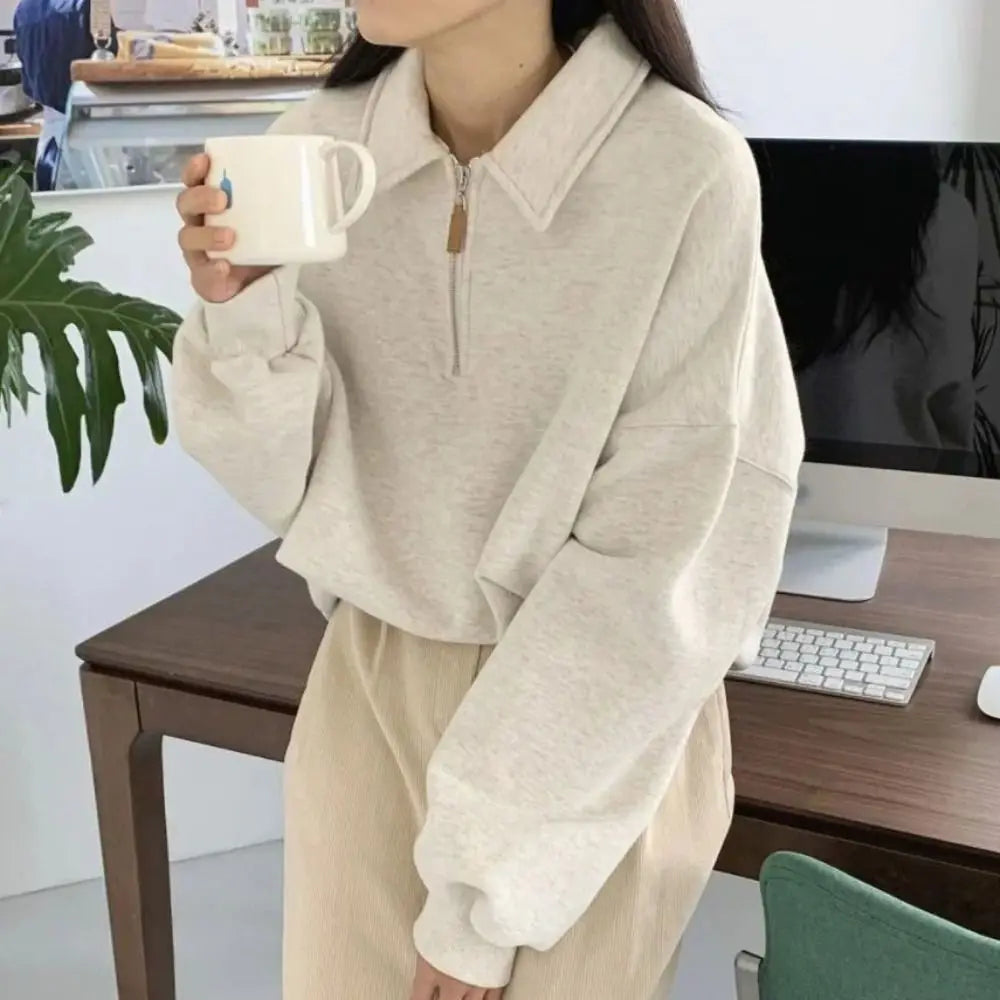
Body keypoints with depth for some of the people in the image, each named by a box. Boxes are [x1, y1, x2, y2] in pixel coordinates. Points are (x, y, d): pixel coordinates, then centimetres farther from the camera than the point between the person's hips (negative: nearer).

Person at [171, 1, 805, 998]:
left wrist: (486, 888, -13)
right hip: (370, 682, 4)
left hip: (597, 720, -3)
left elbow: (655, 561, -17)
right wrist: (242, 320, -23)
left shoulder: (686, 176, -21)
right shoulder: (317, 145, -7)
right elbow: (299, 483, -2)